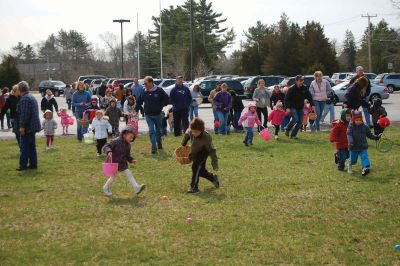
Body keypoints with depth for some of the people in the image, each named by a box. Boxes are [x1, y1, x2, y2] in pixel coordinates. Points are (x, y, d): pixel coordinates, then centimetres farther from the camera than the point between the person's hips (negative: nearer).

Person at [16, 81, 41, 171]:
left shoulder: (24, 99, -17)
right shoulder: (32, 97, 16)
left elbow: (24, 114, -23)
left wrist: (22, 126, -21)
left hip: (27, 127, -10)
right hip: (33, 126, 10)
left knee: (24, 147, -4)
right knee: (32, 146, 13)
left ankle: (23, 165, -2)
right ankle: (33, 164, 17)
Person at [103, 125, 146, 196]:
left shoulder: (128, 145, 4)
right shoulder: (116, 141, -20)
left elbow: (127, 155, 16)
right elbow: (106, 146, -23)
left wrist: (132, 160, -1)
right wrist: (109, 151, -43)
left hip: (122, 163, 6)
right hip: (113, 162, -6)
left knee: (128, 174, -3)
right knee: (113, 176, 0)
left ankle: (136, 188, -8)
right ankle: (106, 188, 27)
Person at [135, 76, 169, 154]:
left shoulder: (159, 90, -8)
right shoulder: (144, 92, 0)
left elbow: (166, 99, 0)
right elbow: (138, 102, 12)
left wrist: (161, 106, -8)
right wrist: (136, 110, 5)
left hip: (158, 114, -1)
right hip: (148, 115, 1)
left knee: (158, 130, 16)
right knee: (151, 131, -7)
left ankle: (159, 142, 41)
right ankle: (154, 148, -6)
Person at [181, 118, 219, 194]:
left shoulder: (206, 138, -33)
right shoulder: (190, 132, -22)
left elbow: (211, 150, -23)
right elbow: (187, 135, 6)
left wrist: (215, 163, -22)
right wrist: (183, 144, 23)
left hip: (203, 152, -6)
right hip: (195, 153, 6)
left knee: (196, 166, -27)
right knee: (201, 170, 12)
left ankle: (194, 187, -25)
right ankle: (213, 178, 39)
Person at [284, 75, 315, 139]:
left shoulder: (304, 88, -2)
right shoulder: (292, 88, -14)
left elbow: (309, 97, 5)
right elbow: (287, 98, -14)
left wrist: (312, 105, -6)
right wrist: (287, 107, -24)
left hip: (300, 107, 5)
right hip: (293, 107, -5)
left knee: (300, 121, -1)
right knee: (295, 119, -19)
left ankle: (293, 134, 7)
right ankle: (287, 129, 7)